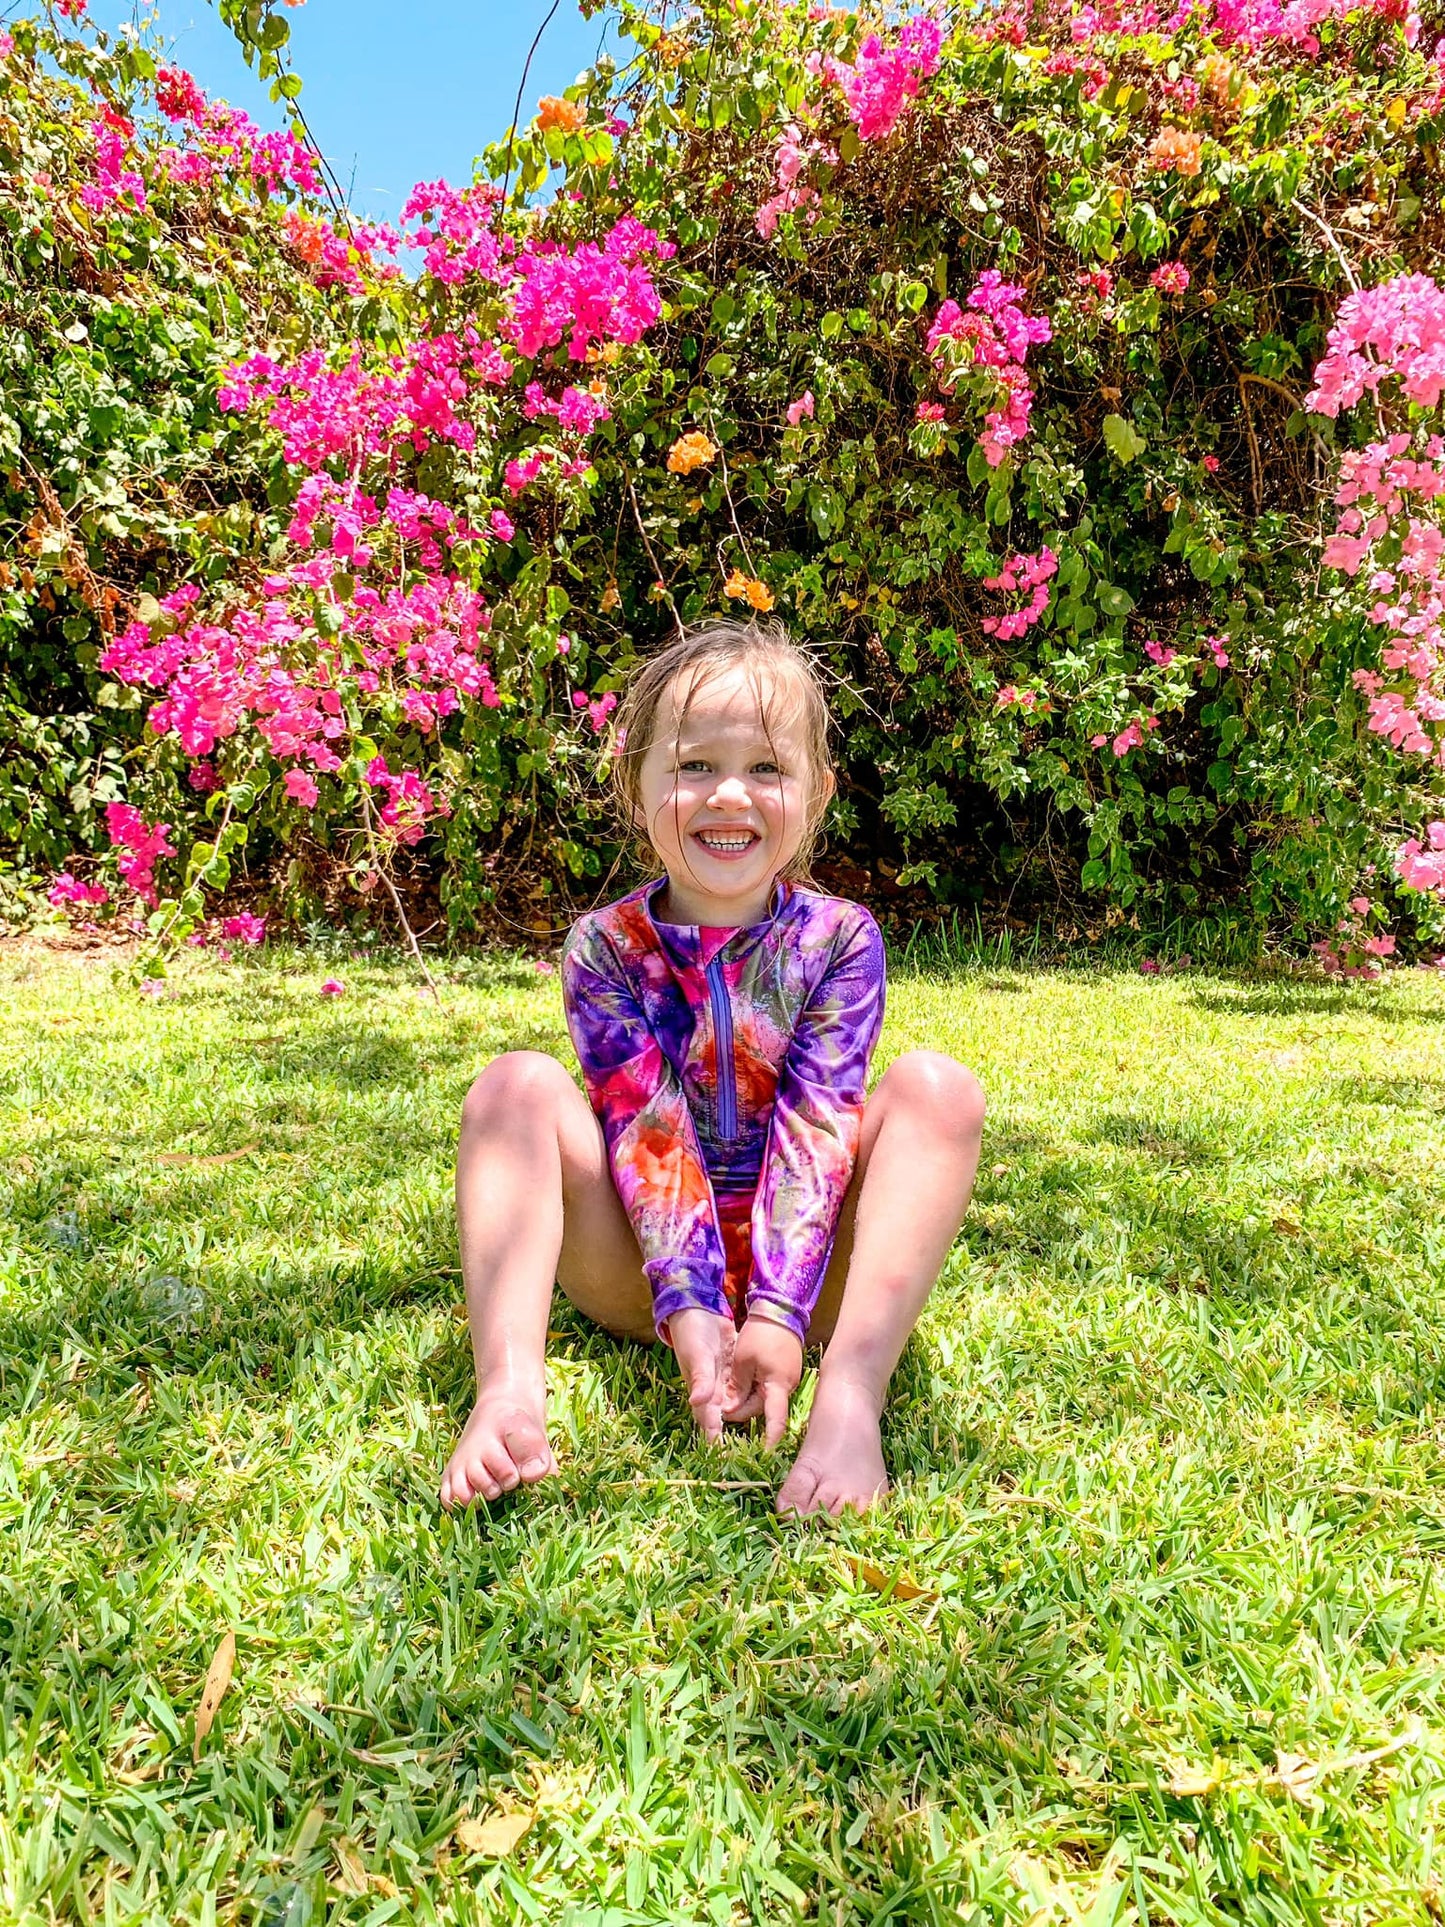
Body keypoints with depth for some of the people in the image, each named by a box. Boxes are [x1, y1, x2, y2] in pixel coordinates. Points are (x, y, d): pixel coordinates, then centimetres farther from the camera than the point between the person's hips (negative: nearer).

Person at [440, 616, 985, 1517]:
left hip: (804, 1264, 0)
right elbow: (647, 1128, -14)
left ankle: (851, 1397, -35)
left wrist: (778, 1312, -25)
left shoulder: (839, 937, -4)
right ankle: (509, 1385, -34)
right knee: (519, 1083, -18)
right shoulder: (606, 945, -4)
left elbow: (816, 1127, -14)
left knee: (935, 1086, -21)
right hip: (643, 1275, 1)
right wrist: (689, 1308, -27)